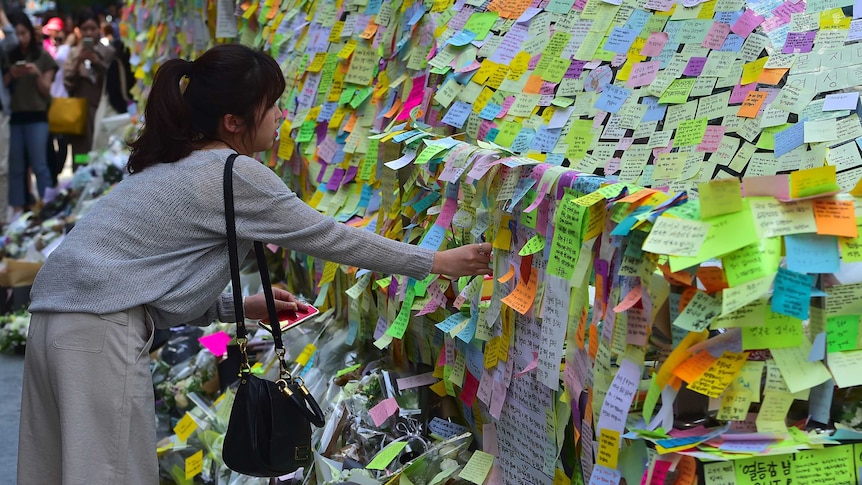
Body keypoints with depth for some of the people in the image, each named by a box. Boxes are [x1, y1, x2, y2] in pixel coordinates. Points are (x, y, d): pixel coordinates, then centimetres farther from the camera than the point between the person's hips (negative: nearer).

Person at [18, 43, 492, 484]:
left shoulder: (172, 168, 19)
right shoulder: (236, 176, -7)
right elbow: (332, 238, -2)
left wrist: (239, 307, 14)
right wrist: (437, 262, 7)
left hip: (55, 315, 9)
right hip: (101, 335, -9)